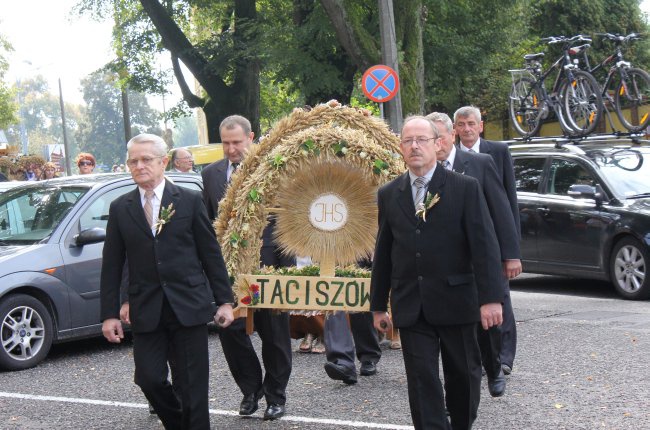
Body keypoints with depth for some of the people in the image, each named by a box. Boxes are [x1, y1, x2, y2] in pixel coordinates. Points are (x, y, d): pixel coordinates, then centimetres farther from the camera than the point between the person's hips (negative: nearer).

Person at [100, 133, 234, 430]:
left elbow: (211, 254, 4)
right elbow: (112, 266, 7)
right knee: (149, 380, -1)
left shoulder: (190, 201, 2)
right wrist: (109, 314, 3)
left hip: (188, 306, -2)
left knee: (194, 386, 1)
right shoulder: (120, 209, 7)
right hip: (146, 310, 2)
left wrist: (224, 300, 1)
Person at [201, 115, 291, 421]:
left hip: (267, 265, -3)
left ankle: (275, 395, 22)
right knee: (229, 329, 0)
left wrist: (286, 265, -7)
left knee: (274, 334, 7)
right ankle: (251, 387, 21)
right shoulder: (211, 174, 7)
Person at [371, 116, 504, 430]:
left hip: (456, 301, -2)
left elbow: (484, 246, -8)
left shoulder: (465, 188, -3)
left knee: (463, 375, 12)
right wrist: (378, 305, 11)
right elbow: (383, 253, 11)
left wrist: (491, 298, -15)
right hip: (410, 307, 2)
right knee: (422, 380, -2)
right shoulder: (388, 195, 7)